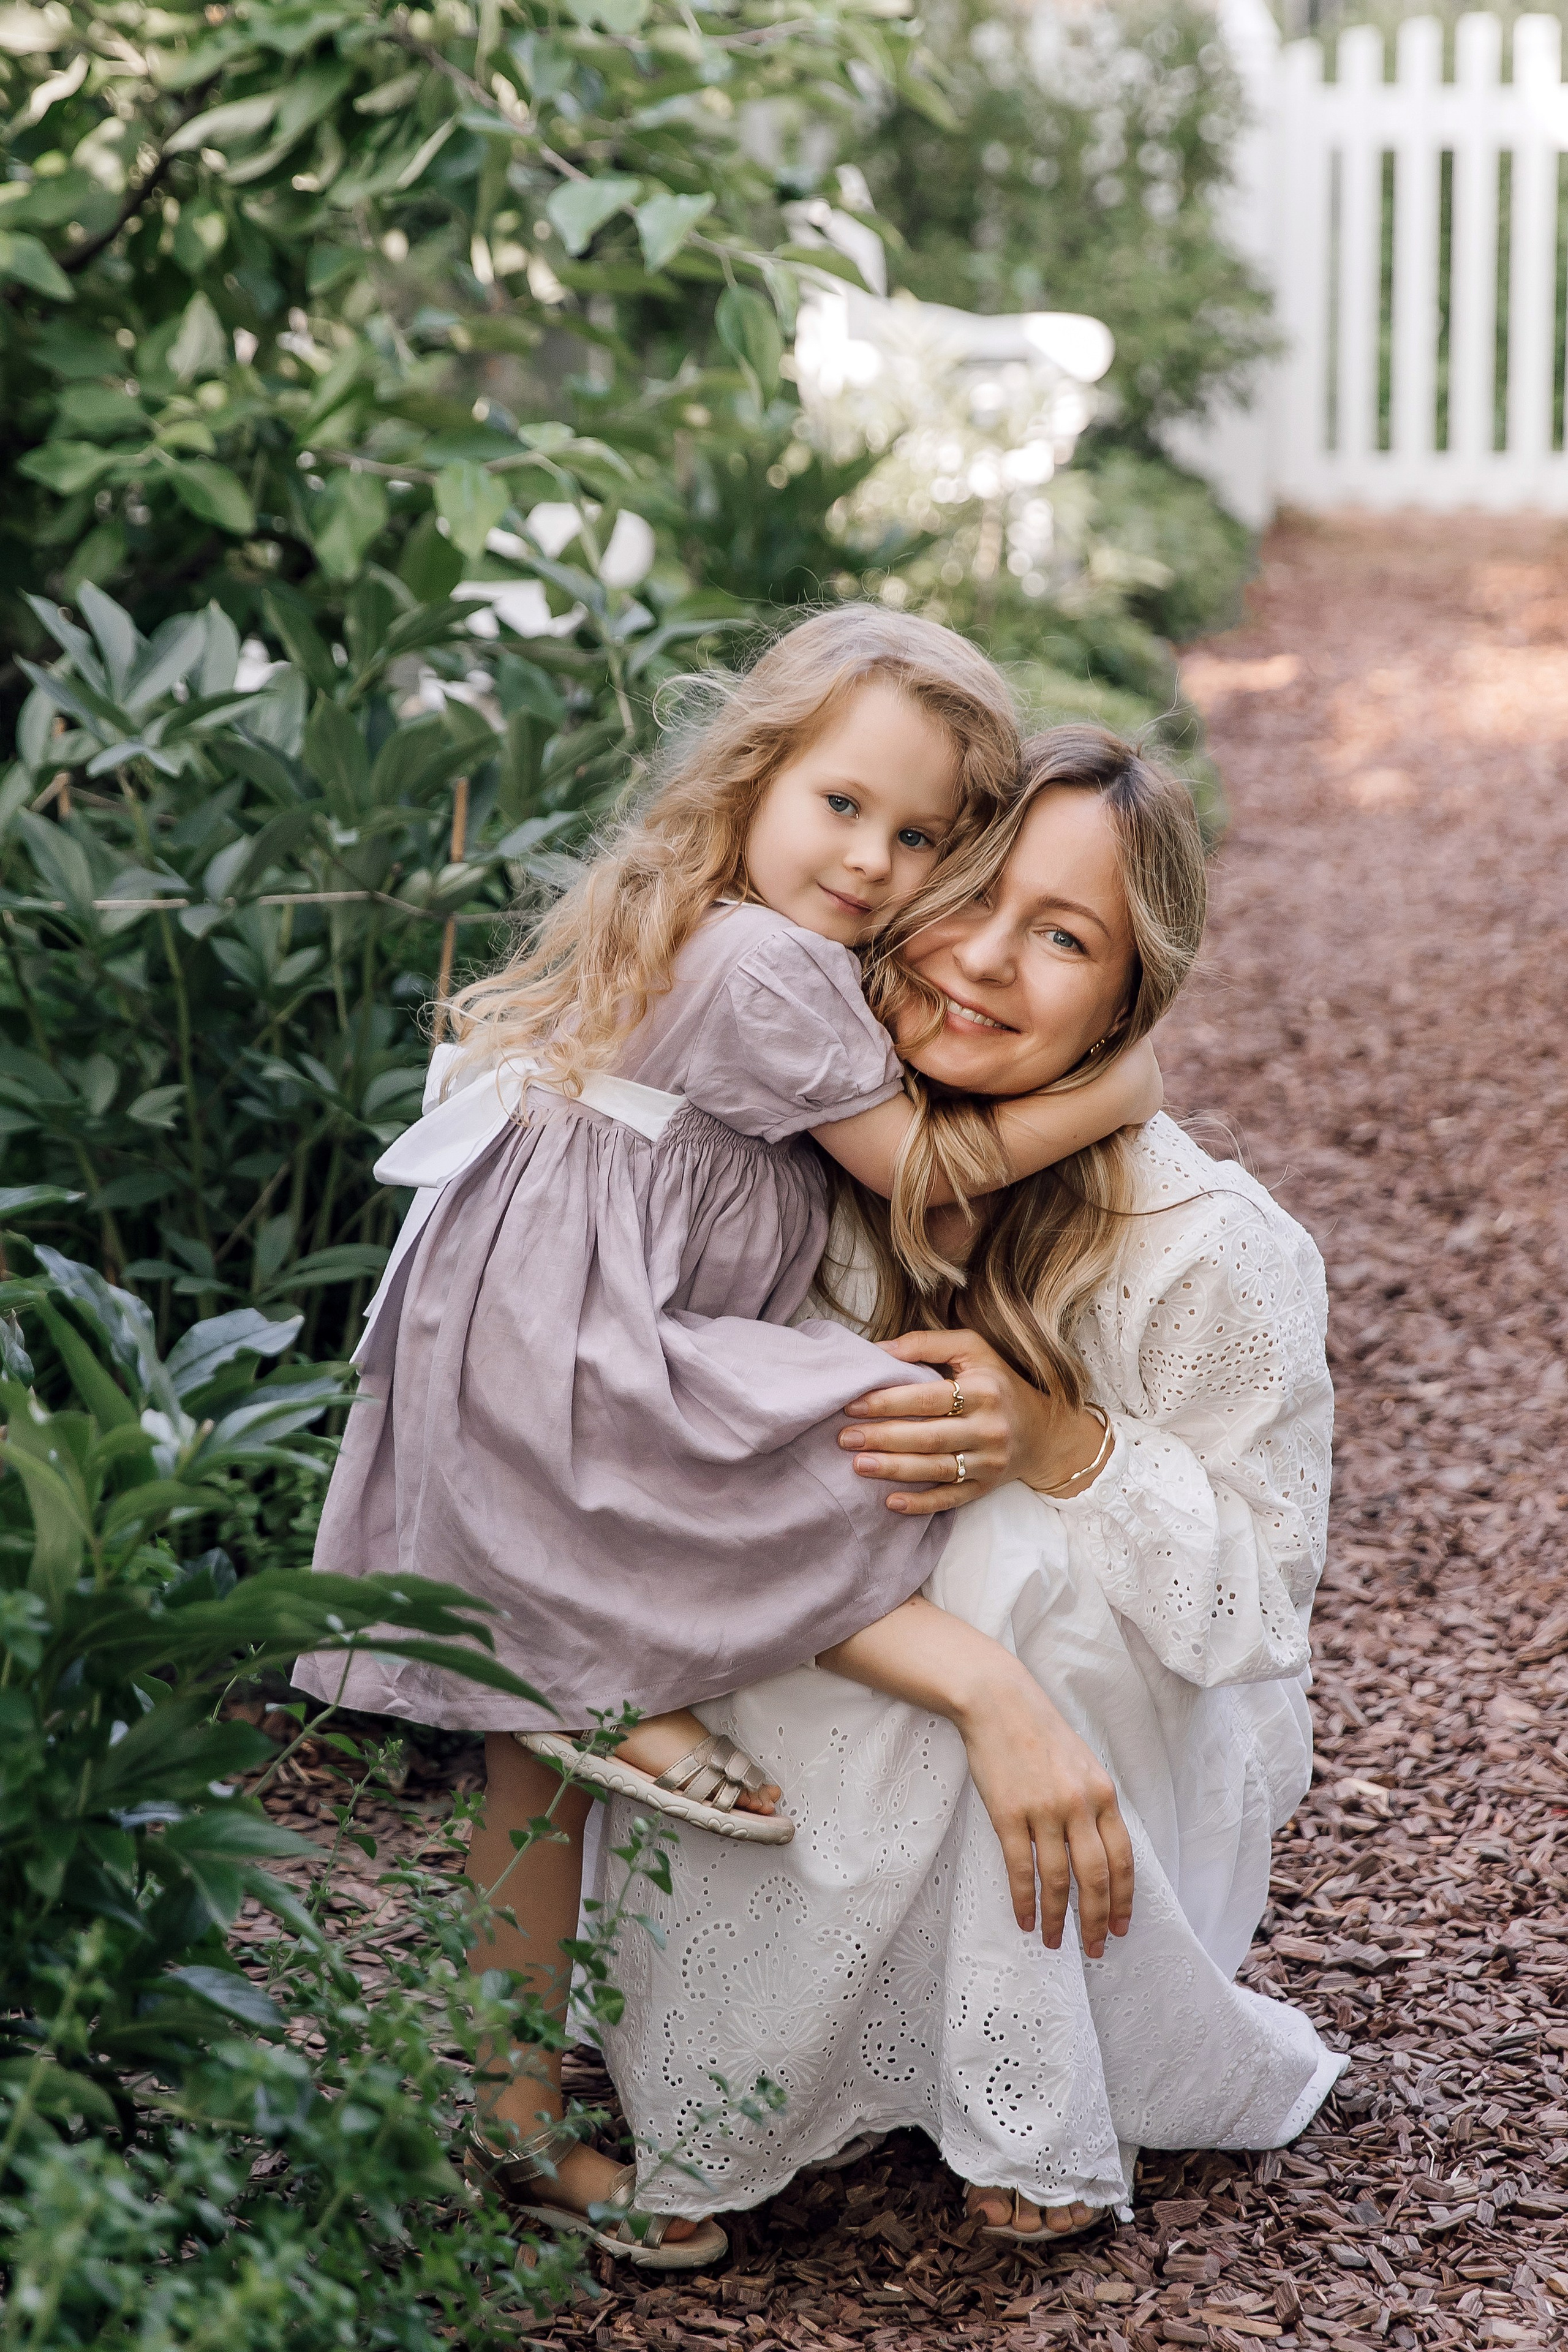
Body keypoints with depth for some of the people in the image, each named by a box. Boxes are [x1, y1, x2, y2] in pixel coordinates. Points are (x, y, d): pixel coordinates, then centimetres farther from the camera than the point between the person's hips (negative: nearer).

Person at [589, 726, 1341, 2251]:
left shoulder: (1214, 1252, -23)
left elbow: (1260, 1600, -15)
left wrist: (1053, 1440, -34)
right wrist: (981, 1687, -40)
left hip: (1144, 1739, -2)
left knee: (1021, 1548, -32)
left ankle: (1038, 2115, -15)